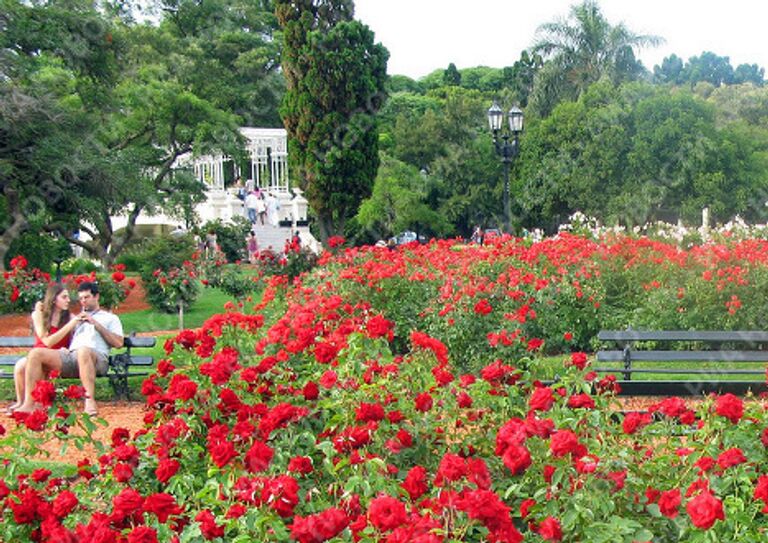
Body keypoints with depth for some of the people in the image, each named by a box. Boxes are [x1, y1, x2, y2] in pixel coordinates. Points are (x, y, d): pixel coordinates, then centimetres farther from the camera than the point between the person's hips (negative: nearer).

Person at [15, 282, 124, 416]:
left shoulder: (110, 318, 23)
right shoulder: (78, 318, 36)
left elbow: (118, 343, 5)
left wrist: (96, 323, 2)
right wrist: (75, 322, 10)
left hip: (97, 357, -5)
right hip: (70, 354, 5)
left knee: (83, 351, -43)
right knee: (35, 353, -18)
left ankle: (90, 402, -48)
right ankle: (29, 404, -26)